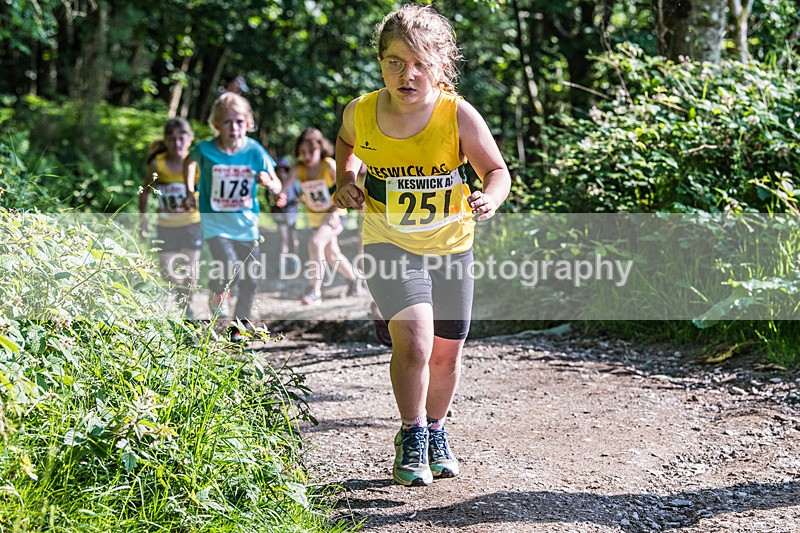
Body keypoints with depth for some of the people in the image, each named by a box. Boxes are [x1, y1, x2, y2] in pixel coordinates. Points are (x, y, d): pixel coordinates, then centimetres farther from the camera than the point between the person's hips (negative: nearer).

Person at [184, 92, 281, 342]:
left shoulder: (254, 151, -10)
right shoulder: (205, 150, -12)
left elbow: (277, 188, -6)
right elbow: (190, 161, 13)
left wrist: (268, 181, -28)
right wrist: (190, 191, 7)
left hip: (246, 221, 2)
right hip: (215, 221, -2)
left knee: (249, 280, 3)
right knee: (229, 270, -23)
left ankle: (239, 326, 22)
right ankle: (218, 290, 13)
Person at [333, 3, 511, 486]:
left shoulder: (459, 115, -17)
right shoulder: (361, 112, -11)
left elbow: (497, 170, -10)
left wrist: (491, 197, -31)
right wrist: (345, 180, -2)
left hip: (451, 246, 1)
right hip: (388, 243, -1)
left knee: (447, 352, 12)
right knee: (414, 338, -22)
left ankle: (436, 433, 39)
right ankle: (411, 436, 0)